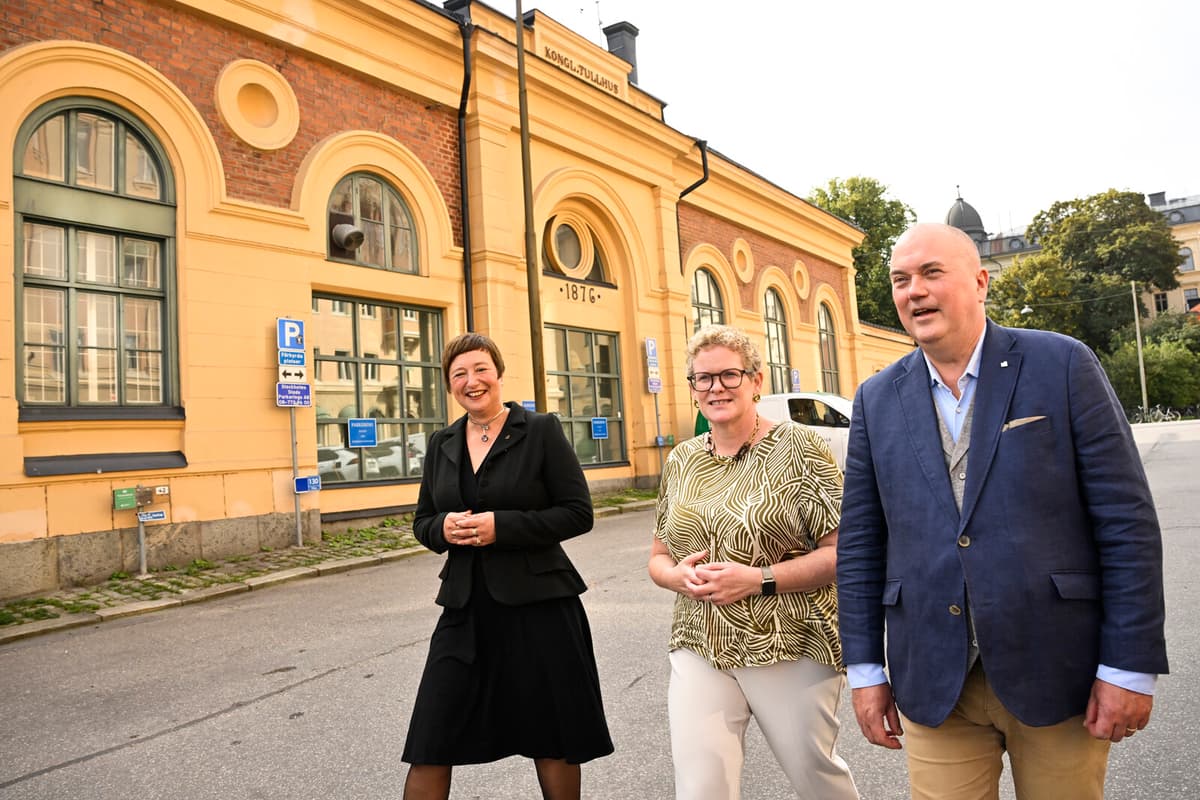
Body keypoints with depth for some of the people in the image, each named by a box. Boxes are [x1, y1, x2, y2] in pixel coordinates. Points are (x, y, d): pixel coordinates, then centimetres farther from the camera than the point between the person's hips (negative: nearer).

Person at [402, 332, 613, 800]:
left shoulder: (541, 431, -6)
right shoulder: (441, 444, 8)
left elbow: (578, 513, -9)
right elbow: (422, 521, 14)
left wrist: (502, 526, -19)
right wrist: (443, 529, -9)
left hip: (538, 605, -4)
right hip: (465, 608, 4)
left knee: (553, 741, 12)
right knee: (430, 742, 6)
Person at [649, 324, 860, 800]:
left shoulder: (798, 448, -8)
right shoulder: (680, 462, 6)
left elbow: (844, 552, -11)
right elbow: (657, 558, 13)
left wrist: (759, 579, -21)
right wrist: (677, 576, -9)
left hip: (790, 649, -3)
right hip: (699, 650, 3)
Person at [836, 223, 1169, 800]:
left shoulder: (1062, 365, -4)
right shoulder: (877, 399, 3)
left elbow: (1126, 519, -5)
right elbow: (860, 545, 4)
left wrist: (1130, 665, -7)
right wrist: (866, 670, 3)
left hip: (1057, 673, -1)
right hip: (933, 682, 2)